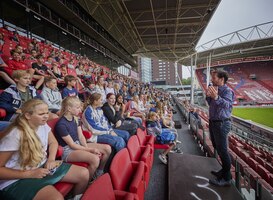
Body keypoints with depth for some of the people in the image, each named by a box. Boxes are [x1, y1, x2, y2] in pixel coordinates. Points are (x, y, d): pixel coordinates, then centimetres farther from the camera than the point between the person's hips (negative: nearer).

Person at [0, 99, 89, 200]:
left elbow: (53, 142, 13)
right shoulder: (14, 136, -23)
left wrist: (51, 159, -4)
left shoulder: (43, 125, -2)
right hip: (18, 180, -7)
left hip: (43, 166, 7)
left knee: (84, 173, -2)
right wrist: (29, 174, -21)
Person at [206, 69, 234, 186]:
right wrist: (208, 96, -7)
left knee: (222, 150, -3)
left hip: (221, 124, -9)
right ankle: (224, 171, 37)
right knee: (217, 148, 20)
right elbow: (211, 104, 11)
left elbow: (226, 104, -34)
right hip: (213, 122, 9)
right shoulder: (215, 90, 10)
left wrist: (216, 97, -52)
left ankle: (226, 178, 11)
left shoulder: (227, 91, -16)